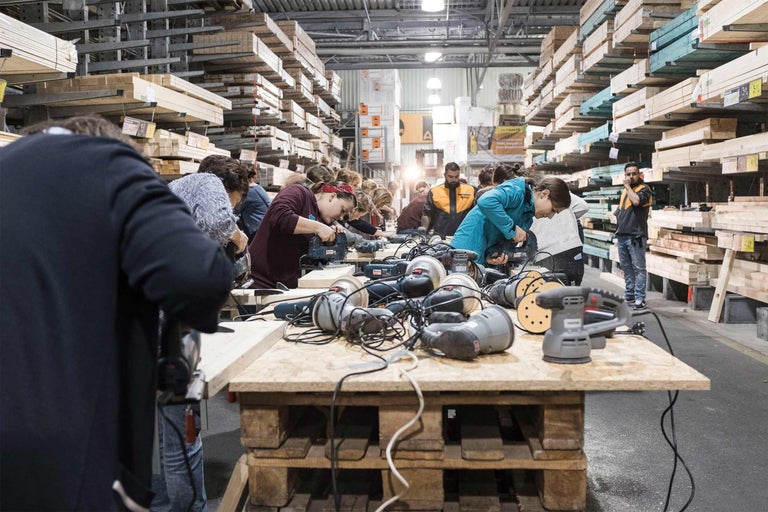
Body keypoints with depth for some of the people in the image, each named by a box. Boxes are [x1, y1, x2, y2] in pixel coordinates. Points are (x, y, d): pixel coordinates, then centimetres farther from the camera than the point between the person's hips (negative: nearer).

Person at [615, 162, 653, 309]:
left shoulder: (644, 188, -4)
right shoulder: (625, 190, 17)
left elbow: (636, 201, -24)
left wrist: (627, 186, -13)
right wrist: (618, 221, 13)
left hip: (635, 236, -7)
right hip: (622, 235, 8)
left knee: (638, 268, -7)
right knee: (626, 267, 13)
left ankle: (640, 298, -6)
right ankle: (629, 296, 21)